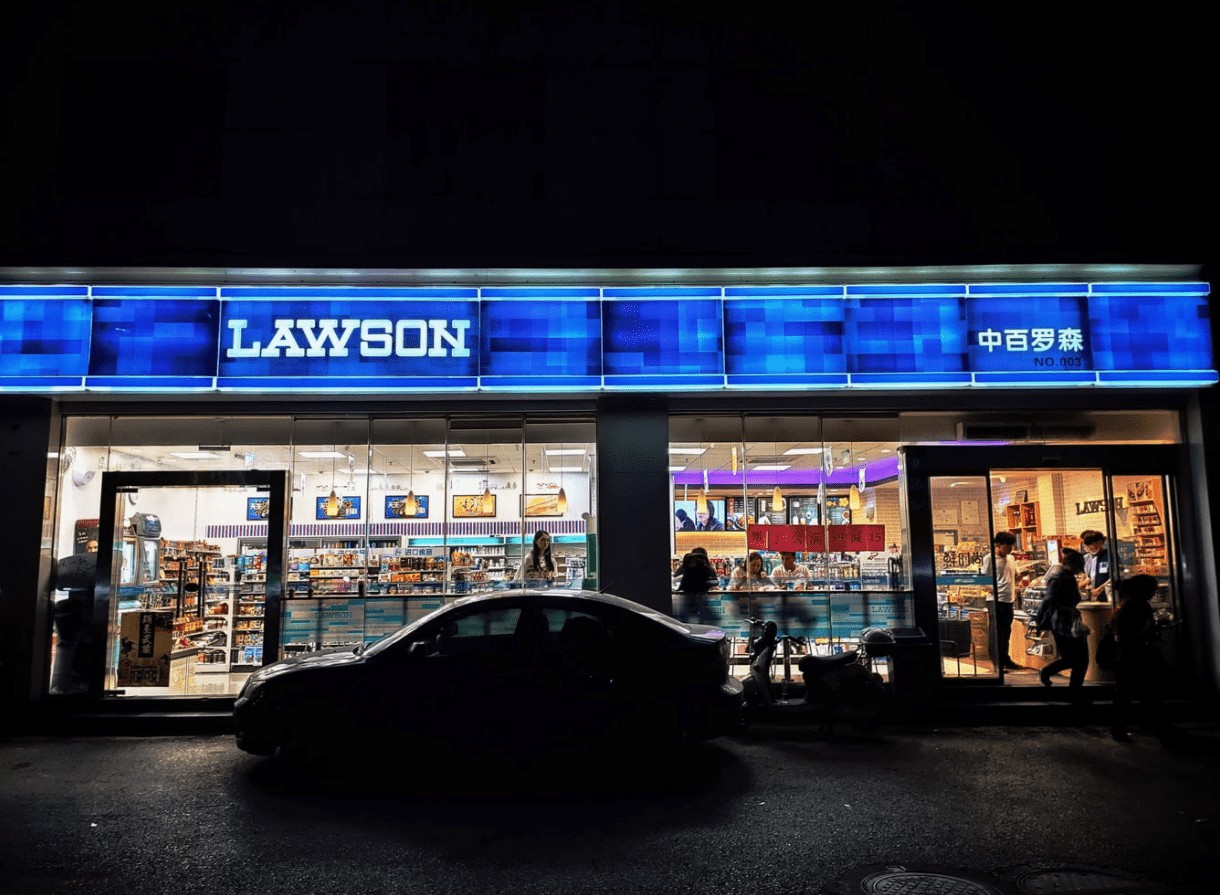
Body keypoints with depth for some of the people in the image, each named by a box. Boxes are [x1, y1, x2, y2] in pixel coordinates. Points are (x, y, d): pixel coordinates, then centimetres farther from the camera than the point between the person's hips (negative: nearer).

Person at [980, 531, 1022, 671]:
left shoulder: (1011, 558, 13)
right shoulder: (989, 558, -9)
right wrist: (992, 589, -20)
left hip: (1009, 600, 7)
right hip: (996, 600, -7)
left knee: (1006, 632, 15)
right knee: (997, 633, -1)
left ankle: (1005, 660, 26)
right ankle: (998, 663, 4)